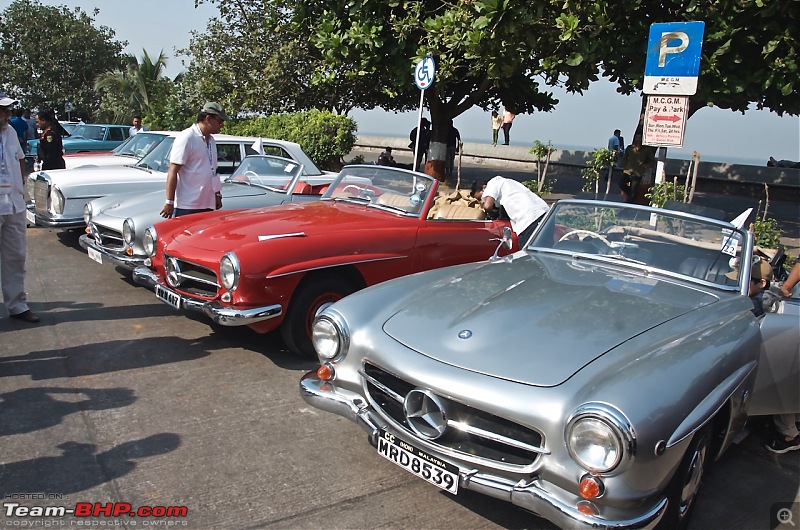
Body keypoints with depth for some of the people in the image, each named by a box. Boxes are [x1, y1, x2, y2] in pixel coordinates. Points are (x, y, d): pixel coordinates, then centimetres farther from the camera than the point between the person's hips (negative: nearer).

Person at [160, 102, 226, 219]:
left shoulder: (211, 141, 16)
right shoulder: (186, 138, -10)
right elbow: (172, 172, -13)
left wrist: (217, 195, 22)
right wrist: (169, 202, -17)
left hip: (207, 205, 8)